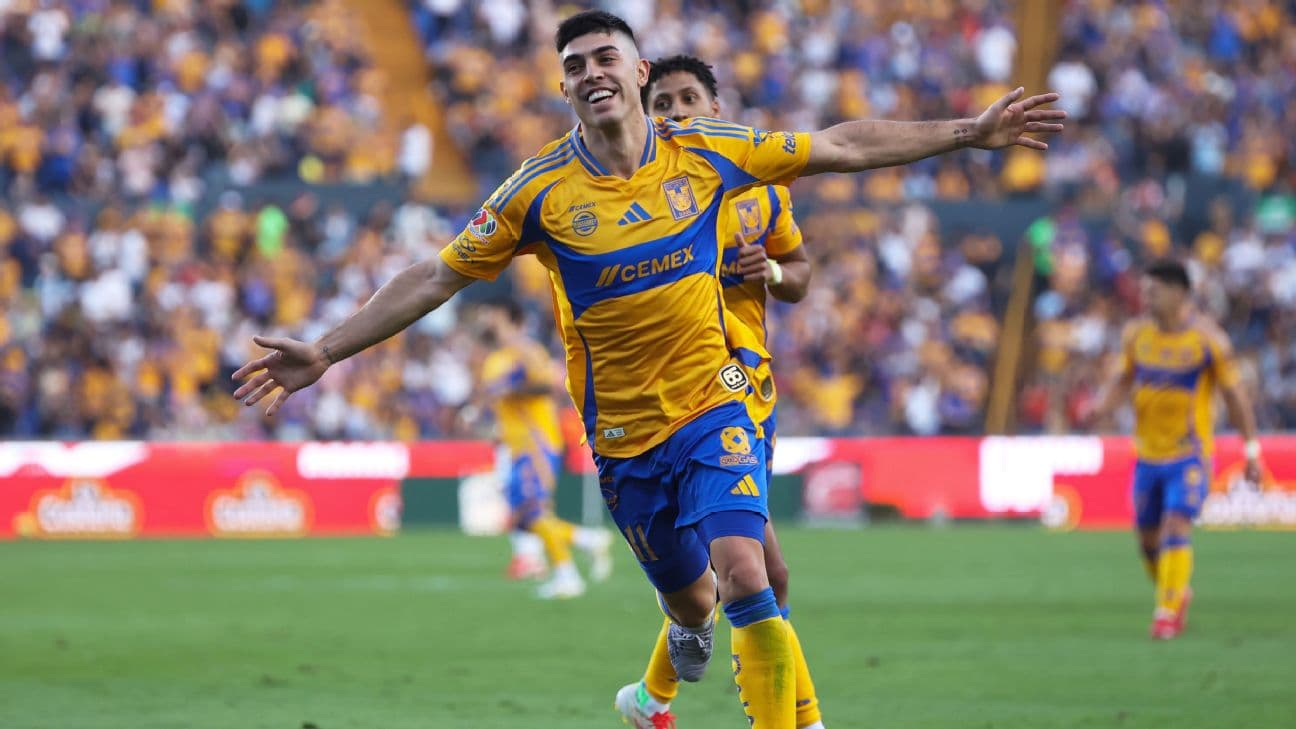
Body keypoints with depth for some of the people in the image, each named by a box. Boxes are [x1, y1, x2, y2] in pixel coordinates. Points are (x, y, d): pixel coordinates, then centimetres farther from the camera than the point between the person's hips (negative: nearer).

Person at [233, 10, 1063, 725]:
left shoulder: (703, 153, -5)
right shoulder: (541, 189, -7)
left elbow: (841, 146, 3)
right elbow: (438, 277, -2)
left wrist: (969, 132, 3)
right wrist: (323, 352, -6)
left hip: (715, 402, -1)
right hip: (622, 429, 1)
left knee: (742, 572, -22)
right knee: (690, 599, 11)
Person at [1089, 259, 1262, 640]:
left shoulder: (1208, 339, -11)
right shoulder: (1135, 334, 0)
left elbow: (1234, 394, -4)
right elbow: (1123, 379, 14)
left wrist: (1252, 450, -1)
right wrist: (1103, 405, -8)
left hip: (1190, 455, -5)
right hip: (1148, 454, 5)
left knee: (1177, 528, -20)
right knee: (1149, 538, 10)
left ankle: (1167, 612, -15)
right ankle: (1178, 593, 36)